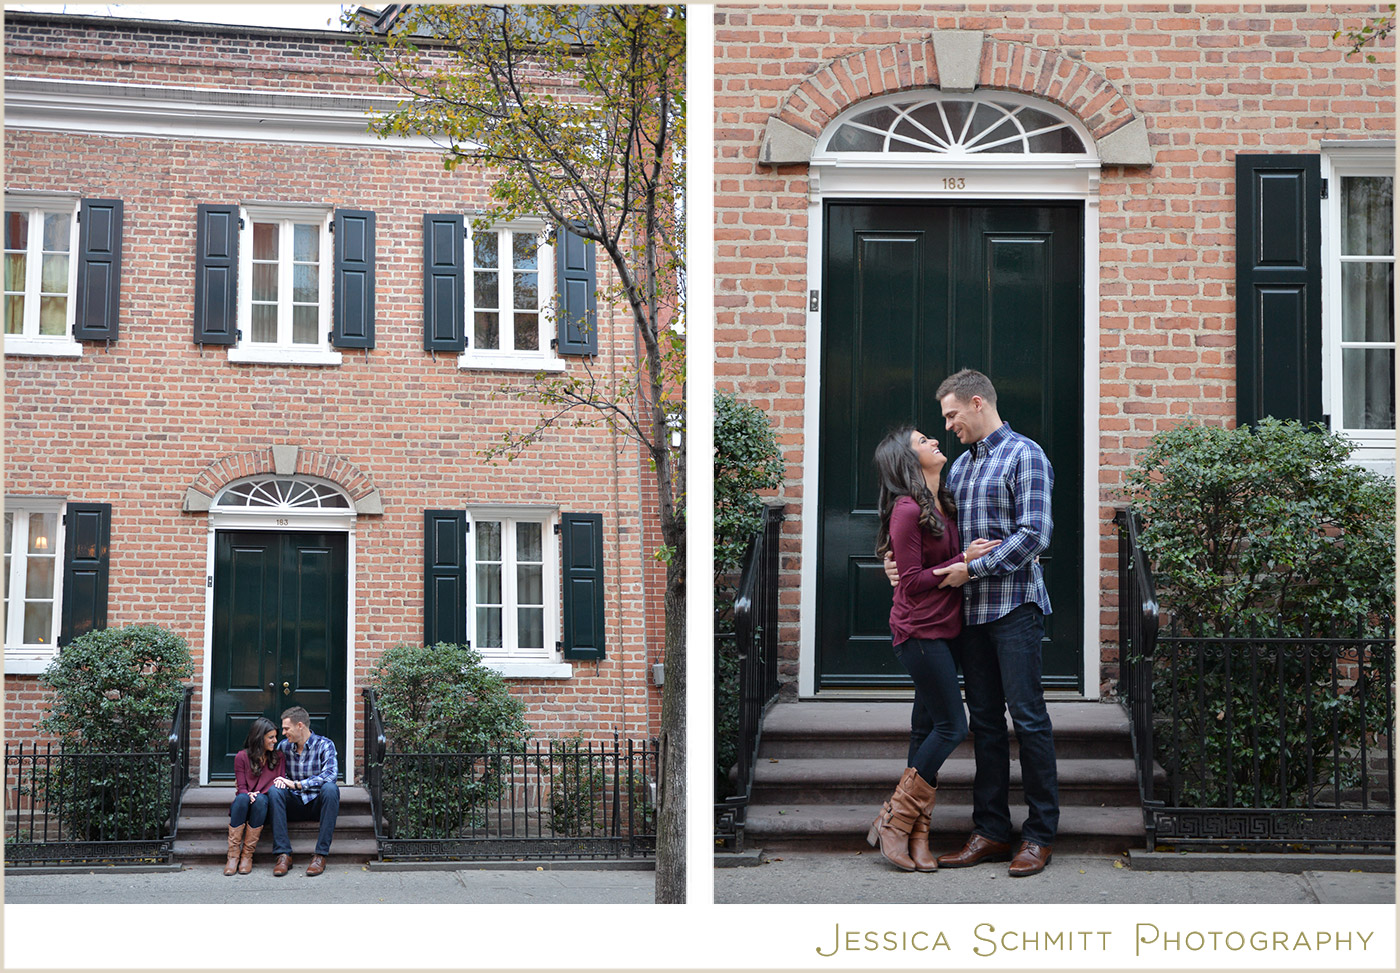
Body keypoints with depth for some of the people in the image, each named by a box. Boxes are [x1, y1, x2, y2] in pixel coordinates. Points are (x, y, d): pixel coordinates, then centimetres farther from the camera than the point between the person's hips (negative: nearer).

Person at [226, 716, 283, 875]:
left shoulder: (278, 756, 10)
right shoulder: (242, 757, 3)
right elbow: (241, 787, -1)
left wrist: (258, 795, -12)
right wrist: (248, 795, -25)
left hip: (264, 804, 1)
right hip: (244, 805, -1)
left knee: (260, 800, -35)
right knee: (242, 798, -37)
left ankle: (247, 855, -33)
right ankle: (233, 855, -36)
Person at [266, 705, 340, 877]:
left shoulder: (324, 745, -5)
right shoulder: (284, 746, 8)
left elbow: (330, 774, -20)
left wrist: (296, 784, -21)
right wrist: (277, 780, -8)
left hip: (318, 804, -3)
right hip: (294, 805, 3)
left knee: (330, 788, -34)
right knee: (274, 790, -25)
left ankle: (321, 855, -34)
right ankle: (283, 855, -31)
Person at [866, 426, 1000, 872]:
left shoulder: (944, 504, 11)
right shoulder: (907, 511, -15)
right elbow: (913, 583, -16)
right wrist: (964, 560, -17)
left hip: (940, 628, 9)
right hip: (921, 630, -9)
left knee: (927, 726, 8)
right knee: (951, 726, -7)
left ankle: (915, 835, 12)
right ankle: (894, 820, 2)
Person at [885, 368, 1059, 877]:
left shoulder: (1025, 455, -6)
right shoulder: (960, 464, 18)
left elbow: (1033, 535, -15)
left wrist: (972, 569, -16)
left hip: (1014, 605, -7)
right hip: (970, 607, 7)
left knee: (1027, 716, -4)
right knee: (984, 719, 8)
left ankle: (1041, 834, 2)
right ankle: (991, 830, 14)